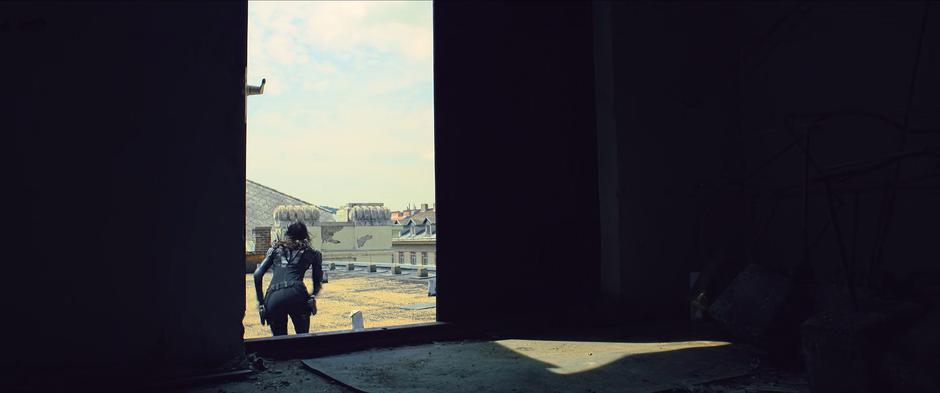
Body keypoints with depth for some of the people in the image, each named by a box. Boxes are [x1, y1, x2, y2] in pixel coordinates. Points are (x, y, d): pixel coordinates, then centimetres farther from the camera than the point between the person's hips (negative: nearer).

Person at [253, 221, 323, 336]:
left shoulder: (275, 249, 25)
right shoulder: (311, 252, 21)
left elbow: (257, 274, 14)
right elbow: (318, 280, 19)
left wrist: (261, 302, 17)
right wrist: (313, 296, 34)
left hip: (272, 298, 2)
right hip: (295, 294, -2)